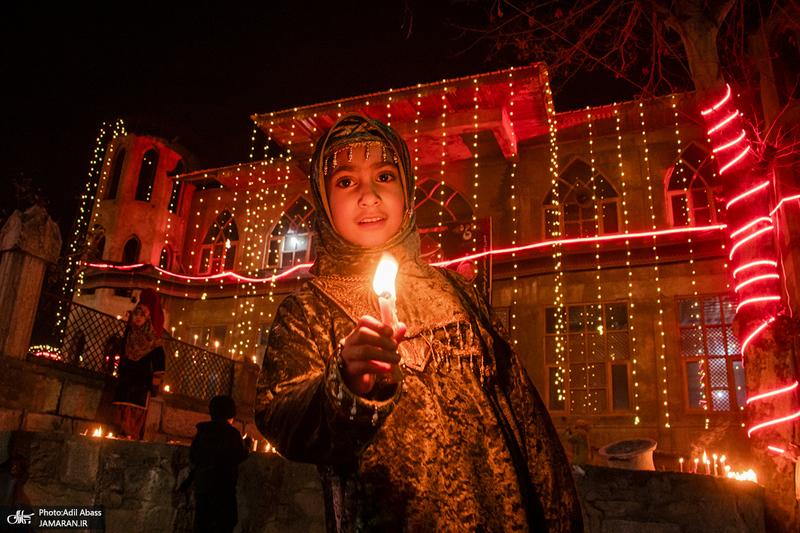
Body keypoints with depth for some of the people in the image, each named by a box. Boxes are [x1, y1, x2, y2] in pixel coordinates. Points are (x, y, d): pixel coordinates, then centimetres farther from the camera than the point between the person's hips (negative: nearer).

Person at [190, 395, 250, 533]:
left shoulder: (201, 432, 10)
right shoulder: (231, 432, -5)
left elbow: (192, 457, 12)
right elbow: (241, 455, -1)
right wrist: (247, 445, 20)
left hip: (201, 484, 6)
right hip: (222, 485, -6)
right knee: (228, 520, 0)